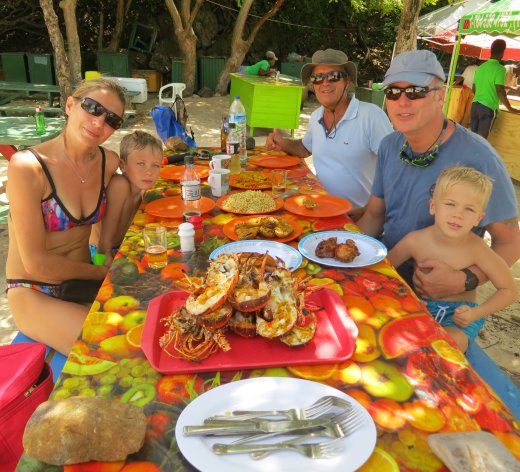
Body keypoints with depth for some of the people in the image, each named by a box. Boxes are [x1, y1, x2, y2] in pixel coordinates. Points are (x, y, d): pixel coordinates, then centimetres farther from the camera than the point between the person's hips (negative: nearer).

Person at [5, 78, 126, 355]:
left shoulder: (109, 163, -3)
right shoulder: (27, 166, -19)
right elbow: (37, 263, -17)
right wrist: (104, 273, -9)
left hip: (83, 282, 5)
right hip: (34, 293, -5)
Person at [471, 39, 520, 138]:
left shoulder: (480, 67, 11)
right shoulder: (500, 68, -10)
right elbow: (500, 91, -15)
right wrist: (510, 108, -6)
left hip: (475, 104, 6)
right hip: (489, 107, -6)